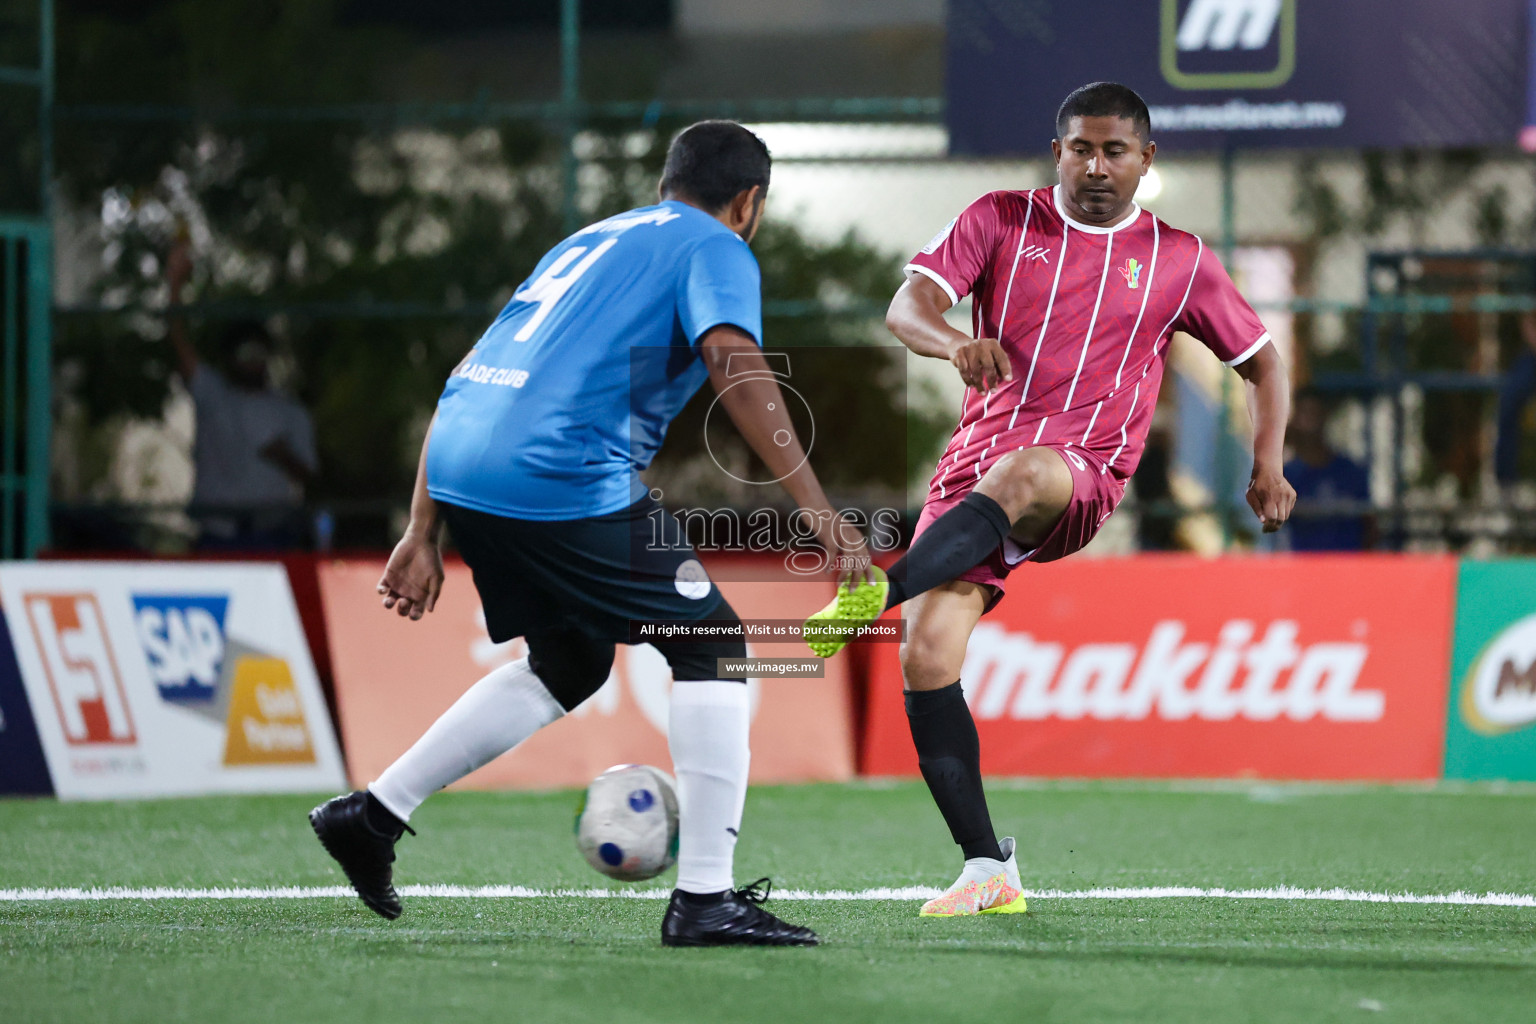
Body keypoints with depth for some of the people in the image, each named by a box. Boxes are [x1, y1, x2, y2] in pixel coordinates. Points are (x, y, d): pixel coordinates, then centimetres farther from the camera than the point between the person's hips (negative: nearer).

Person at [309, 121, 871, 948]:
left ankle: (373, 813, 25)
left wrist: (423, 535, 26)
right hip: (558, 479, -8)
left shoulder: (588, 242, 29)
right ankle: (704, 900, -4)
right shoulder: (715, 249, 7)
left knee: (570, 665, 26)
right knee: (713, 646, 2)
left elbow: (471, 383, 26)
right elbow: (734, 364, -13)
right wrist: (817, 511, -17)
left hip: (455, 469, 8)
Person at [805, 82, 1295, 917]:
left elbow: (1260, 359, 21)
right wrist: (956, 342, -27)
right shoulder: (1000, 222, 10)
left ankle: (876, 593, -58)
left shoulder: (1178, 260, 11)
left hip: (1079, 480, -2)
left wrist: (1268, 466, 5)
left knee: (1017, 474, -41)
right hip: (976, 462, 2)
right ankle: (988, 872, -9)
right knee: (927, 657, -16)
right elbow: (907, 304, -3)